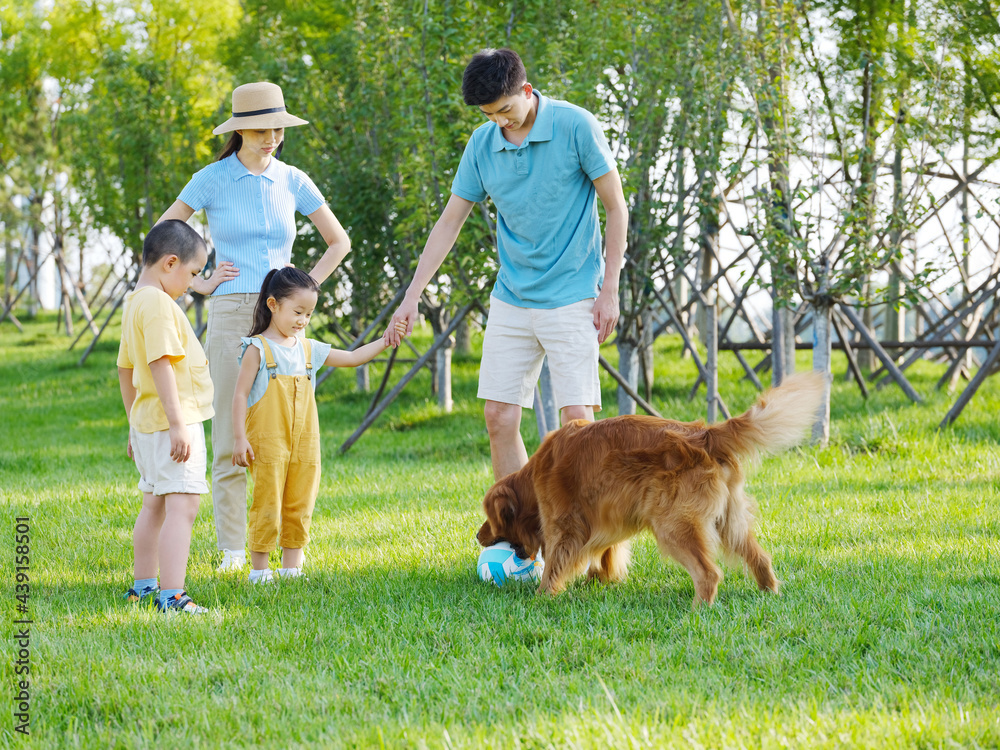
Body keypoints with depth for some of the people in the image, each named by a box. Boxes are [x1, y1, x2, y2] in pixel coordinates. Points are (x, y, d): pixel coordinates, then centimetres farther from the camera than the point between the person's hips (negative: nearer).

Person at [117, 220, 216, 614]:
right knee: (182, 505, -14)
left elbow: (126, 369, 21)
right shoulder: (158, 303, -17)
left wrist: (134, 424, 27)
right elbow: (161, 363, -24)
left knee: (154, 504, 19)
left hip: (147, 422, 11)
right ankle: (172, 596, -20)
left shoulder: (134, 302, 15)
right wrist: (177, 424, -25)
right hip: (171, 422, -11)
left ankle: (143, 586, 30)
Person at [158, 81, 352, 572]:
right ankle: (232, 547, 3)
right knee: (231, 435, -3)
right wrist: (197, 283, -1)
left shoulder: (292, 181, 7)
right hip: (231, 315, -3)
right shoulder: (212, 180, 0)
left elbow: (339, 242, 17)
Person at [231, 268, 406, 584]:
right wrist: (239, 438, -13)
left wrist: (385, 341, 7)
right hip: (268, 444, -6)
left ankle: (291, 567, 15)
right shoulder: (258, 349, -4)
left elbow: (351, 358, 18)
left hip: (304, 444, 6)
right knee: (267, 506, -4)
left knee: (299, 507, 7)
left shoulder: (308, 349, 13)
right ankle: (259, 569, 5)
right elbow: (240, 394, -6)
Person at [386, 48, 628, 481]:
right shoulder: (482, 144, 3)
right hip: (510, 299, 5)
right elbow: (449, 223, 10)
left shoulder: (575, 126, -10)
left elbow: (616, 207, -5)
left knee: (577, 418, -11)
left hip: (571, 298, -5)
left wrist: (609, 291, -8)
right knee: (499, 418, 1)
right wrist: (411, 298, 5)